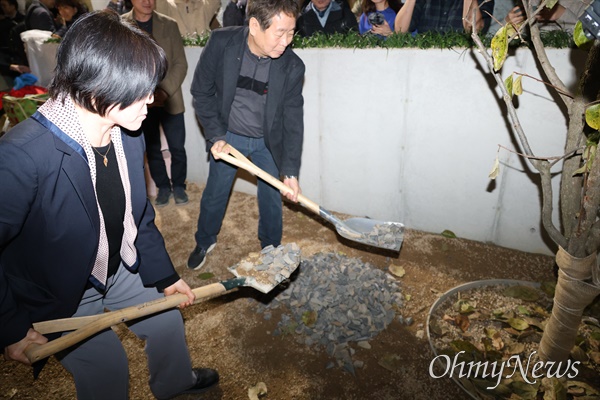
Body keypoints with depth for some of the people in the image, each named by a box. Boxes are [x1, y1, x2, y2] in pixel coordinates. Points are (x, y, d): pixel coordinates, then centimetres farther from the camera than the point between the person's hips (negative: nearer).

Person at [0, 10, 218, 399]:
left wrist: (164, 274, 3)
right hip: (60, 296, -6)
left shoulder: (129, 135, -13)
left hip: (119, 271, 7)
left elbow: (140, 215, -1)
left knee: (168, 317, 21)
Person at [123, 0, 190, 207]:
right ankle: (163, 186, 29)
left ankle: (178, 185, 26)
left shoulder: (169, 25, 2)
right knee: (152, 150, 11)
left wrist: (165, 91, -14)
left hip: (170, 99, 0)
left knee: (177, 148, 4)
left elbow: (181, 64, -2)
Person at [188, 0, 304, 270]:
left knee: (272, 199, 8)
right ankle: (204, 242, 40)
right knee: (214, 194, 13)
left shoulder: (292, 67, -19)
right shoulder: (221, 43, -20)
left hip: (268, 142, 0)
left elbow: (293, 120, -15)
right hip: (227, 136, 1)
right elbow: (201, 92, -9)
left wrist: (290, 170, -20)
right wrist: (215, 136, -15)